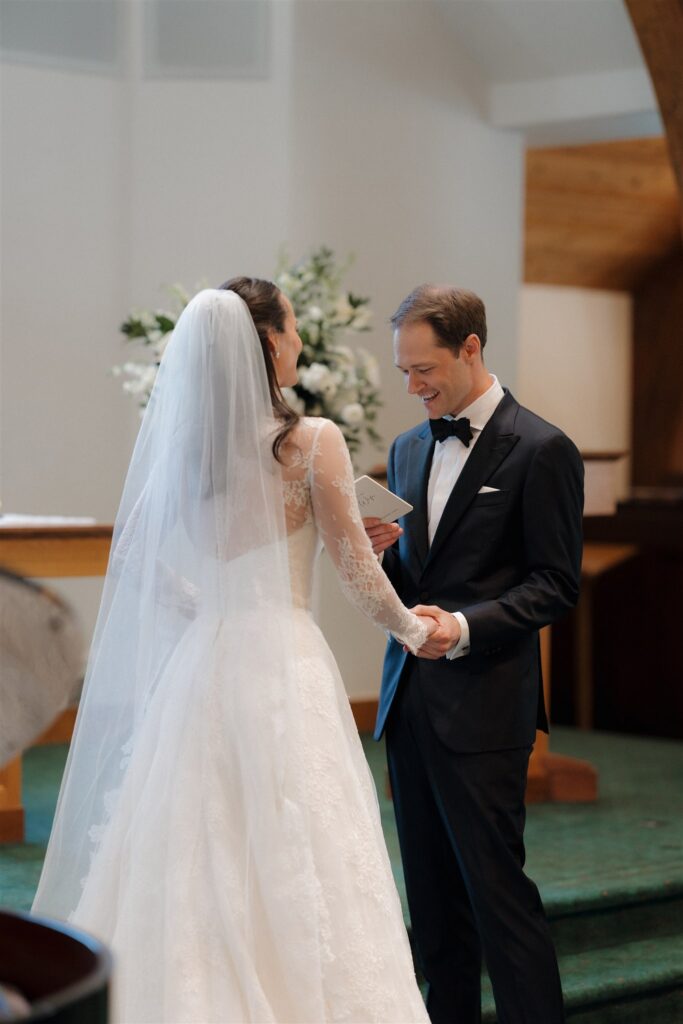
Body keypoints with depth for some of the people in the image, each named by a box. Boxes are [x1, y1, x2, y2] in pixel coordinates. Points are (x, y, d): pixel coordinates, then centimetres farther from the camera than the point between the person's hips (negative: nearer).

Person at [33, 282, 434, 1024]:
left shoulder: (183, 442, 5)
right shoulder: (311, 442, -9)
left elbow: (143, 567, 10)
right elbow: (356, 570, -6)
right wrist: (412, 630, 10)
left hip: (200, 664, 5)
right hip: (283, 663, -5)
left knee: (194, 872, 9)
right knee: (292, 873, 0)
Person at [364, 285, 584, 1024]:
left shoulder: (541, 450, -6)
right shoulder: (409, 449, 15)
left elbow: (555, 584, -8)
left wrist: (466, 627, -21)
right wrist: (377, 552, -3)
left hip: (483, 706, -7)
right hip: (408, 699, 7)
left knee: (497, 890, -7)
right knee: (432, 897, 11)